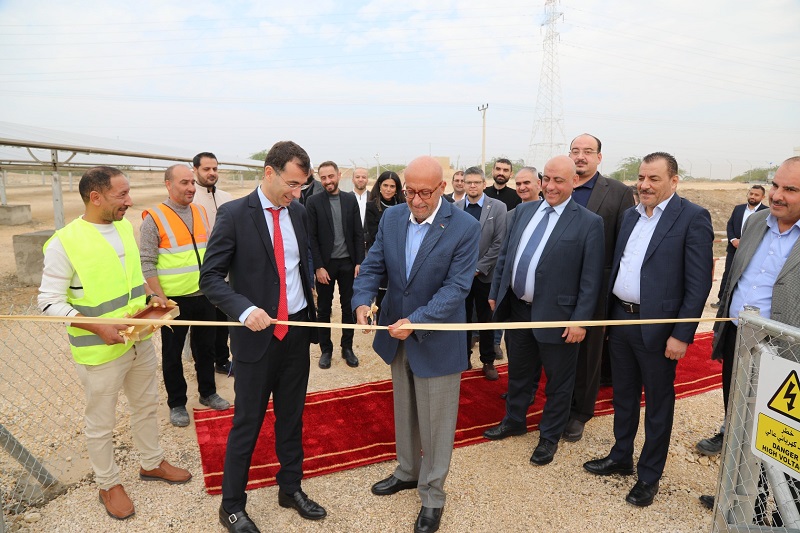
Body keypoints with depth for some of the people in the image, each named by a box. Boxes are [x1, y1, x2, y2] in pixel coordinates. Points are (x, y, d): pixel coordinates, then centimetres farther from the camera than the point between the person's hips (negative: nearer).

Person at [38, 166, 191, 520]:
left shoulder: (125, 226, 1)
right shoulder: (64, 242, -19)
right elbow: (50, 302, -16)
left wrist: (149, 296, -1)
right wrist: (99, 327, -25)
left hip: (141, 340, 7)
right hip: (101, 351, -6)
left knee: (147, 406, 21)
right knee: (101, 424, 12)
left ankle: (152, 463, 42)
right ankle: (108, 484, 34)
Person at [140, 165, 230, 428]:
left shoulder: (201, 212, 6)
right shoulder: (154, 218, -11)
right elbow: (147, 264, -13)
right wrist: (162, 300, -16)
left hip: (204, 296, 5)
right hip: (174, 300, -5)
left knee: (205, 347, 18)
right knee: (172, 354, 10)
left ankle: (207, 393, 35)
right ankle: (177, 404, 27)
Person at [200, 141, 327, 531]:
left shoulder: (298, 212, 5)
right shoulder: (234, 214, -11)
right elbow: (211, 277, -12)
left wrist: (309, 294, 9)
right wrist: (244, 309, -26)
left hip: (297, 330, 5)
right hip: (258, 333, -5)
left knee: (292, 416, 17)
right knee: (247, 422, 7)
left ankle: (291, 488, 36)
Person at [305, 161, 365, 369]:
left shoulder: (350, 200, 3)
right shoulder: (313, 202, -4)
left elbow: (358, 234, 3)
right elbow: (312, 237, -6)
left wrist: (359, 262, -3)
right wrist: (318, 267, -11)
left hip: (348, 263, 2)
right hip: (325, 264, -2)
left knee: (348, 307, 10)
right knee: (324, 309, 9)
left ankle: (347, 348, 24)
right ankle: (325, 349, 22)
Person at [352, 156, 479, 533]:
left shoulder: (465, 227, -17)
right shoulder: (391, 218, -2)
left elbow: (456, 286, -20)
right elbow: (373, 266, 0)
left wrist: (416, 321, -28)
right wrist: (362, 300, -20)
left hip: (437, 341, -5)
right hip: (397, 336, 5)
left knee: (435, 422, 9)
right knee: (404, 413, 23)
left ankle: (432, 495, 30)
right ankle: (408, 471, 46)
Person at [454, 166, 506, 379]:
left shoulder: (498, 207, -3)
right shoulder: (454, 208, 3)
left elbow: (499, 243, -7)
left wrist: (478, 268, -11)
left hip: (484, 274, -2)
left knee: (486, 320, 8)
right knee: (462, 318, 9)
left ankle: (488, 361, 20)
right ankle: (464, 358, 23)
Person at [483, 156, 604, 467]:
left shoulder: (589, 223, -10)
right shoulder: (522, 211, 5)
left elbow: (591, 278, -11)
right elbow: (505, 256, 11)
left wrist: (580, 320, -14)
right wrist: (495, 292, 11)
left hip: (555, 315, -5)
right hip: (517, 309, 5)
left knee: (558, 382, 13)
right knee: (519, 373, 22)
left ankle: (550, 436, 33)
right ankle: (514, 421, 44)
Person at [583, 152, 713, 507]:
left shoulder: (693, 218, -11)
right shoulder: (630, 216, 9)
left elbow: (699, 283, -14)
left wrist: (682, 335, -16)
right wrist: (609, 315, 9)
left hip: (657, 326, -6)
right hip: (620, 319, 6)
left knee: (658, 404, 11)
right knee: (623, 395, 20)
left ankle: (649, 475, 27)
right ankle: (621, 458, 38)